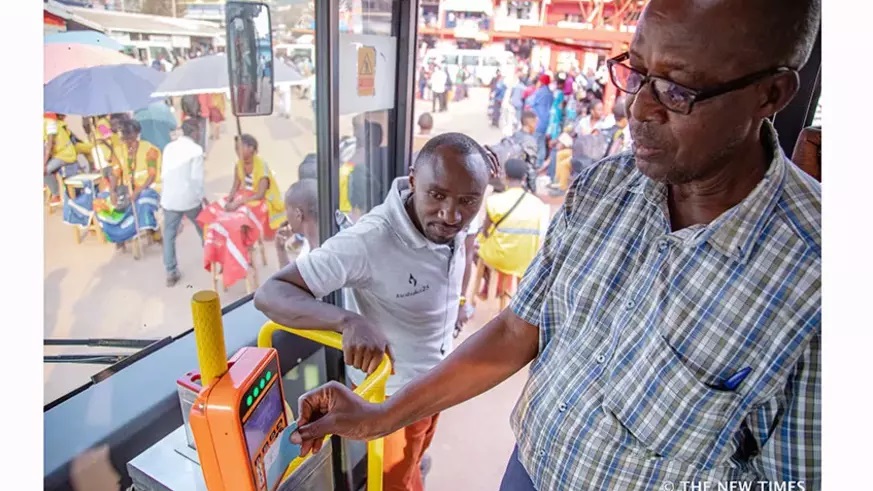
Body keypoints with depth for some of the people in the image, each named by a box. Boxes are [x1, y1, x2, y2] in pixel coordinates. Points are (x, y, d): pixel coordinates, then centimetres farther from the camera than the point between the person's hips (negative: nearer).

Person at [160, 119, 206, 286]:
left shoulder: (169, 147, 6)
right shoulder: (196, 149, -10)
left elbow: (164, 174, 8)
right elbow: (197, 177, -14)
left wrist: (164, 195, 18)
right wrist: (203, 197, -2)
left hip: (170, 198, 4)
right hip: (189, 197, -4)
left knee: (169, 235, 8)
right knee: (203, 230, 19)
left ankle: (171, 273, 8)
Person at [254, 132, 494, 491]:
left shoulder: (454, 225, -16)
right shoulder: (368, 241, -37)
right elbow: (270, 294, -36)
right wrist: (350, 322, -51)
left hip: (437, 378, 6)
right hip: (390, 391, -6)